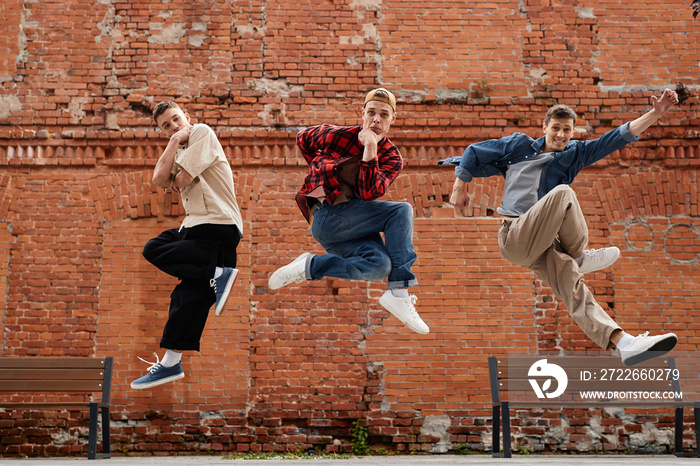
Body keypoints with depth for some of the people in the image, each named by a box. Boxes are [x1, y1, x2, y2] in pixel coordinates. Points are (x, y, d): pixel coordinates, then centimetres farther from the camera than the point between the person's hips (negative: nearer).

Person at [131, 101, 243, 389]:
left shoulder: (202, 132, -1)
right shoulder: (179, 152, 22)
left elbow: (183, 179, -11)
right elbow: (159, 179, 1)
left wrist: (175, 183, 11)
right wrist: (175, 141, 1)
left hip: (218, 227, -9)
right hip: (194, 226, 9)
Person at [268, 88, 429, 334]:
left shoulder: (392, 158, 4)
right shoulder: (337, 135, -1)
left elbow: (369, 194, -15)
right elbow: (303, 138, 20)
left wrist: (370, 149, -21)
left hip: (353, 226, 4)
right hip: (326, 217, -4)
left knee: (380, 265, -29)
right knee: (402, 211, -23)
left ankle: (310, 267, -7)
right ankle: (399, 294, -25)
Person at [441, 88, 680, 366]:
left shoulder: (574, 155, 20)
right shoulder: (520, 145, 13)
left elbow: (620, 137, 12)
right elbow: (474, 153, 21)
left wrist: (656, 113, 3)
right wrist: (459, 187, 13)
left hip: (541, 243, 4)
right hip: (513, 237, -3)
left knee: (573, 287, -18)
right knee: (563, 193, -27)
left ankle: (624, 343, -35)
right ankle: (580, 258, -11)